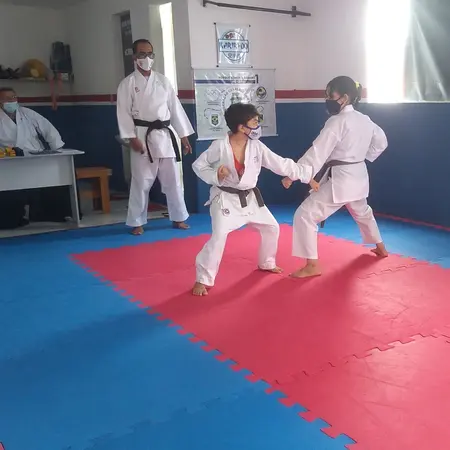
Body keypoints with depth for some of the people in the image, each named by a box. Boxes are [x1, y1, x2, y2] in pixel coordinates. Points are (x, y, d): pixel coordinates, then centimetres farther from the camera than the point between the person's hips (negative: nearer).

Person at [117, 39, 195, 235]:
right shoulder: (128, 83, 0)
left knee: (173, 179, 8)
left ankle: (178, 218, 22)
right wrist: (132, 138, -16)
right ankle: (137, 222, 14)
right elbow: (124, 112, -5)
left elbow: (175, 108, 11)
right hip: (143, 137, -3)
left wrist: (184, 136, 7)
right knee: (141, 182, 1)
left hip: (165, 135, 4)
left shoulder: (163, 81, 11)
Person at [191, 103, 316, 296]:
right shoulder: (220, 146, -18)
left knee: (271, 227, 14)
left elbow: (282, 164, -2)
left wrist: (307, 174, -3)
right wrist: (216, 176, -26)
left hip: (250, 198, 6)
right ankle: (203, 279, -5)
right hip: (225, 199, -6)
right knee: (219, 237, -20)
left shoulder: (257, 147, -6)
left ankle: (266, 263, 40)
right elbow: (198, 165, -8)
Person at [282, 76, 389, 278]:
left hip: (340, 179, -9)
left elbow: (317, 152, -24)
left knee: (305, 215, -8)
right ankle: (380, 248, 52)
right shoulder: (365, 120, 7)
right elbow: (381, 142, 22)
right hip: (358, 176, 9)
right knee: (362, 211, 34)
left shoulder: (337, 122, -19)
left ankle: (312, 265, -9)